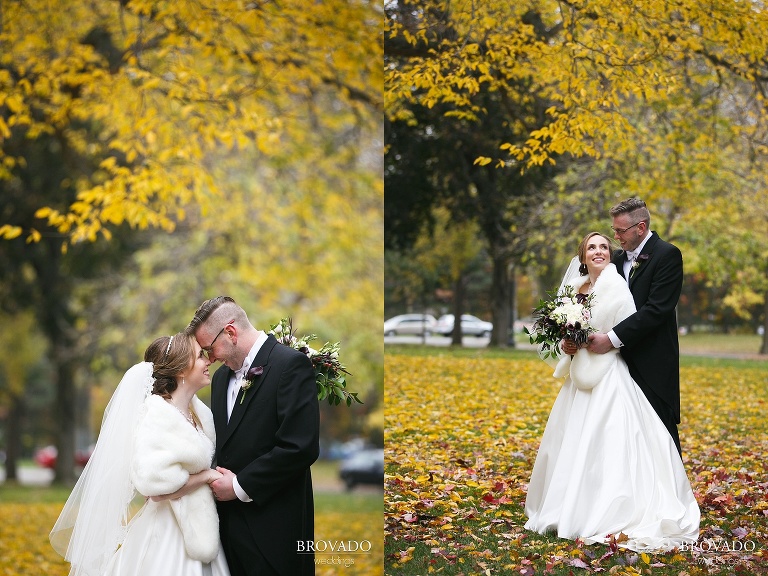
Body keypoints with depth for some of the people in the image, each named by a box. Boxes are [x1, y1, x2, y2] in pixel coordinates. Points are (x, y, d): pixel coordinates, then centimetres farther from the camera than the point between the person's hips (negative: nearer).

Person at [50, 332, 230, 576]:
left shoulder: (198, 412, 8)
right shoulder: (157, 412, -15)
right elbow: (155, 484, -26)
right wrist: (206, 476, -14)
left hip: (197, 532, 7)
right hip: (165, 536, -7)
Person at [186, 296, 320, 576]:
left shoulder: (290, 364, -10)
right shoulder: (222, 376, 16)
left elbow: (300, 447, -18)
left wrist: (241, 485, -13)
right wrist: (217, 480, 1)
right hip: (230, 521, 7)